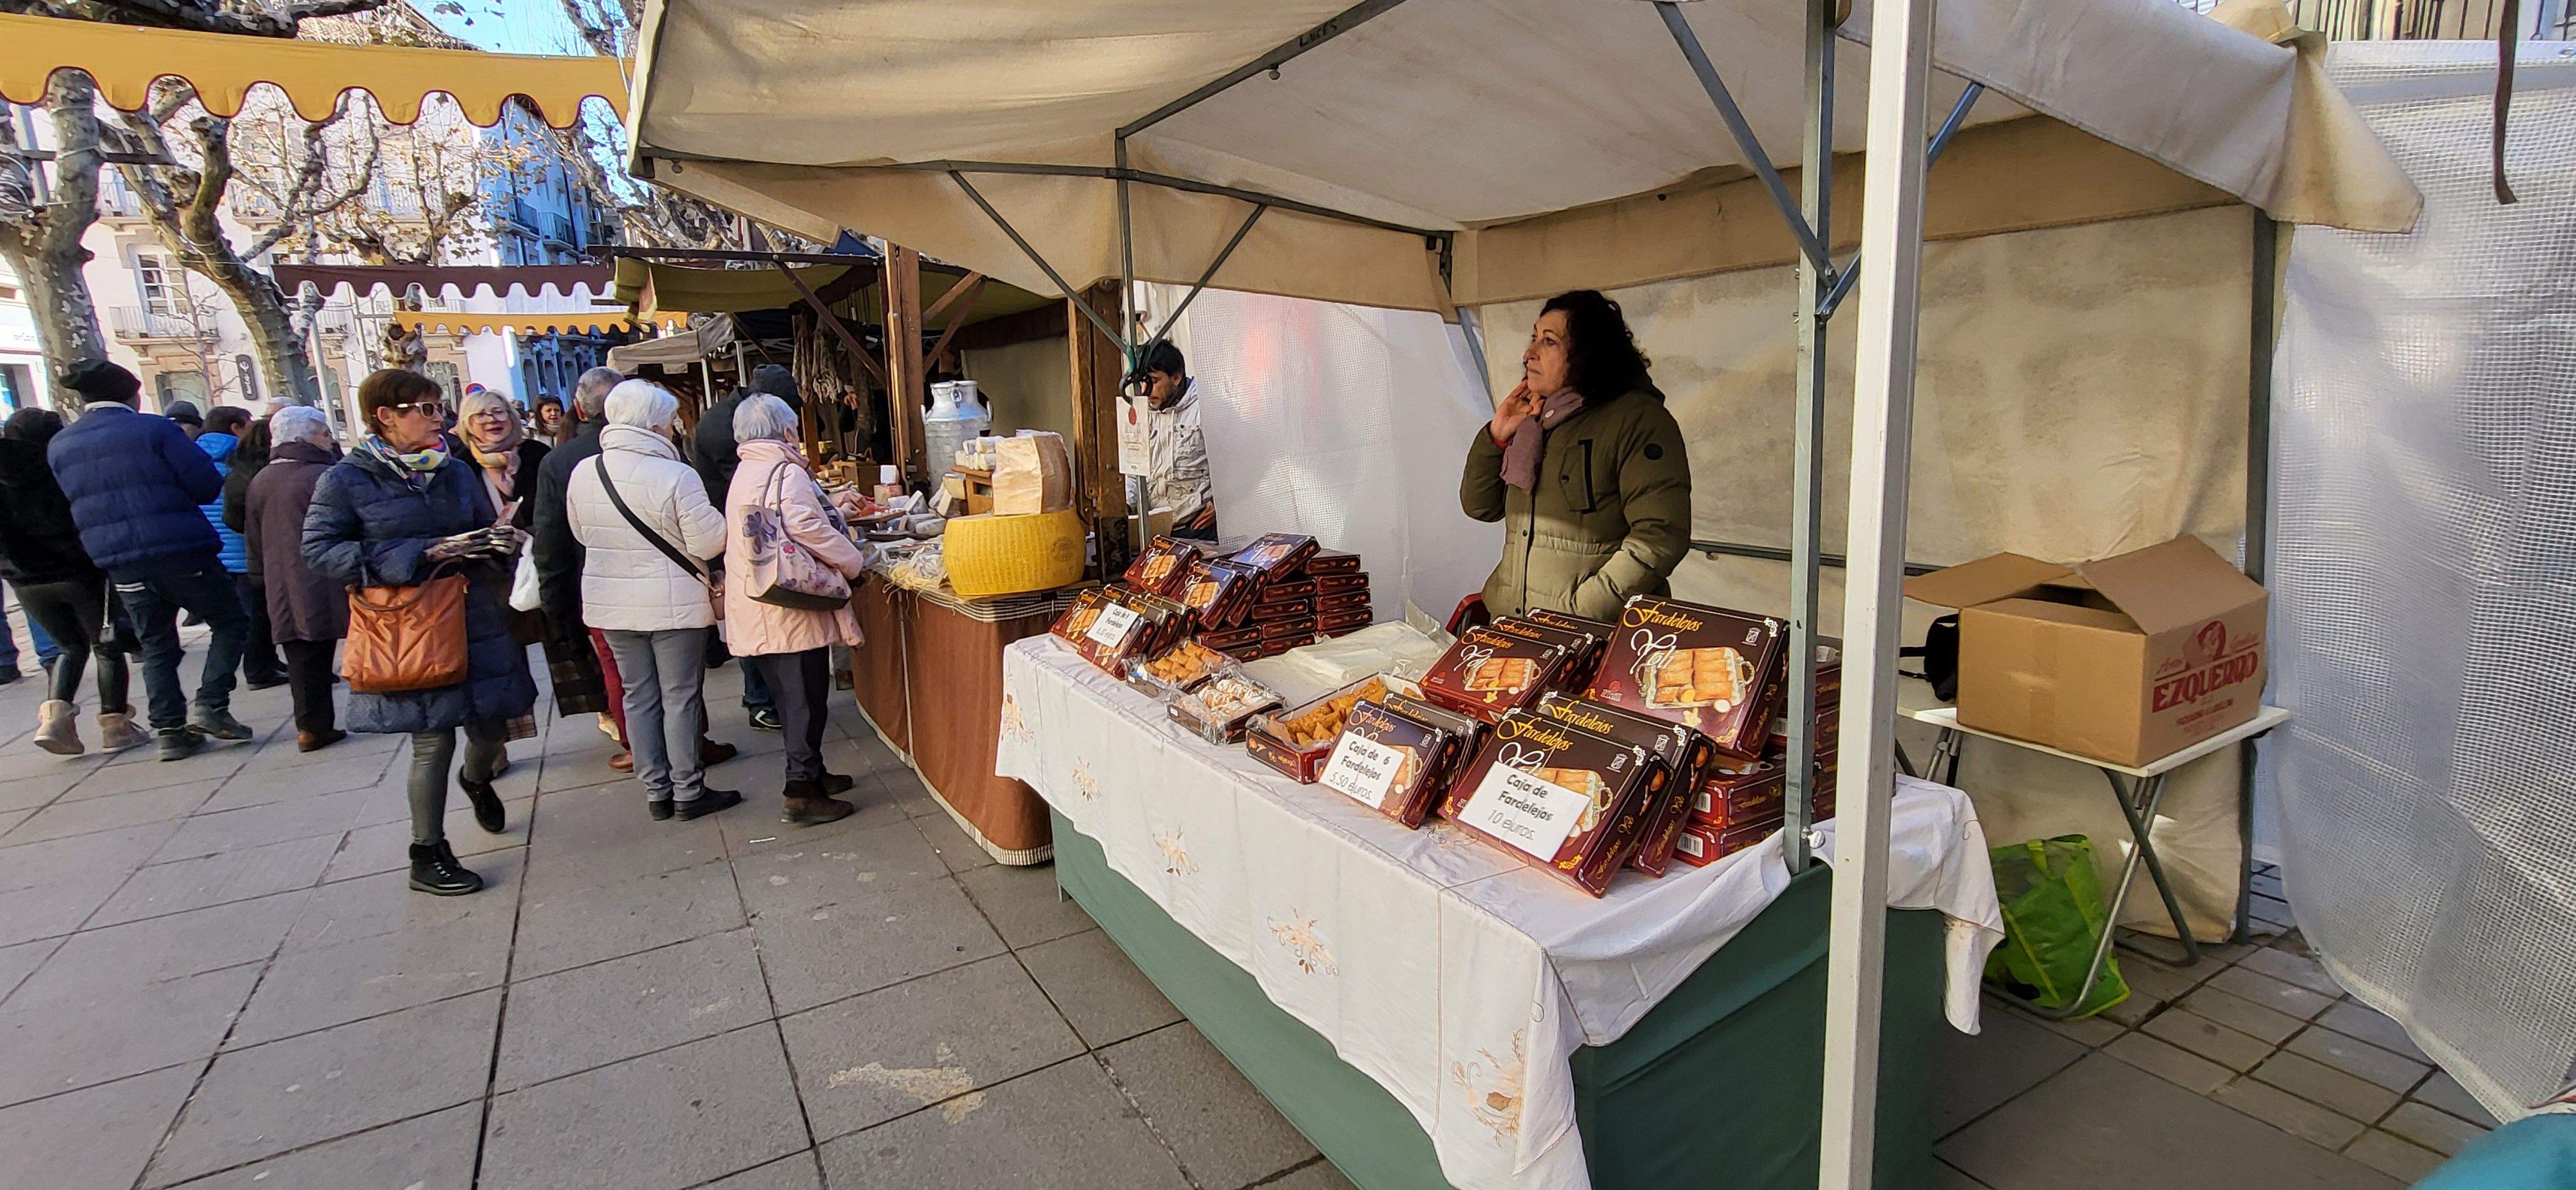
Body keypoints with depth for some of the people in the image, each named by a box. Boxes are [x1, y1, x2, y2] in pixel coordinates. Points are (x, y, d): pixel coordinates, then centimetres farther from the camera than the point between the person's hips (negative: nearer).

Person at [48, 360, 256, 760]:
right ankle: (210, 704, -7)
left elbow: (74, 502, 16)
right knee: (231, 623, 8)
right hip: (181, 553, -5)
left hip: (119, 564, 5)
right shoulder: (155, 430, -7)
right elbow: (208, 486, -9)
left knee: (156, 647, 13)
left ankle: (170, 730, 10)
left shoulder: (58, 446, 9)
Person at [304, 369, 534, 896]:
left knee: (492, 727, 11)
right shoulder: (347, 479, -5)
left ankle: (477, 779, 49)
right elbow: (318, 550, -11)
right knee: (433, 741, -1)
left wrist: (489, 545, -7)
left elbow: (488, 533, 18)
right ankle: (427, 856, 17)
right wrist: (422, 555, -19)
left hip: (476, 620, 5)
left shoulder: (456, 471, 9)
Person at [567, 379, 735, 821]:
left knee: (639, 696, 14)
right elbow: (708, 544, -17)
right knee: (681, 697, 5)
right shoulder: (677, 477, -19)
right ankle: (688, 792, 12)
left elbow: (581, 534, 13)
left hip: (611, 605, 6)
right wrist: (724, 517, 1)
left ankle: (656, 791, 22)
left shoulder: (582, 474, -1)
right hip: (673, 604, -5)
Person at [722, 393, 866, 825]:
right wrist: (855, 562, -14)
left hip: (756, 610, 9)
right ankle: (801, 795, 2)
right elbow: (807, 528, -27)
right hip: (792, 610, -9)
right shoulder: (787, 473, -14)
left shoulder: (745, 474, 16)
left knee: (792, 699, 18)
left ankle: (811, 773, 30)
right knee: (807, 700, -2)